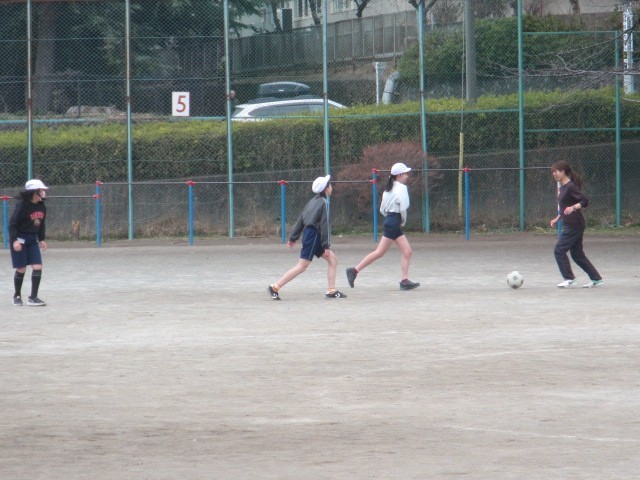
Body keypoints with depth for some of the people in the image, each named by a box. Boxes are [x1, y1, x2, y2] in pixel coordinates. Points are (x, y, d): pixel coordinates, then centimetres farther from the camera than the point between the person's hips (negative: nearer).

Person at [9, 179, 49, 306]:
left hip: (32, 240, 6)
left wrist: (41, 239, 10)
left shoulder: (41, 206, 2)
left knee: (38, 267, -7)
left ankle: (33, 297, -1)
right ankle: (17, 296, 21)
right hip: (20, 240, -6)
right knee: (21, 269, 0)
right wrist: (14, 240, -24)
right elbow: (12, 223, -17)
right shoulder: (23, 205, -17)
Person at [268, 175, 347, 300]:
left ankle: (331, 291, 9)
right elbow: (324, 225, -16)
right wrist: (326, 246, -15)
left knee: (333, 260, 11)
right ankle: (275, 287, -8)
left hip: (308, 233, 10)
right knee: (302, 266, -8)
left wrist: (293, 237, 16)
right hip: (314, 236, -10)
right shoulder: (323, 203, -13)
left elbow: (301, 219, 13)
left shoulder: (313, 201, 12)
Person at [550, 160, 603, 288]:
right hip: (569, 225, 10)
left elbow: (585, 201, -22)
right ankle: (596, 279, 15)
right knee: (577, 254, 11)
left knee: (559, 251, -9)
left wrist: (573, 207, -36)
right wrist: (557, 219, 20)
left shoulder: (571, 187, -15)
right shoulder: (563, 187, 15)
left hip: (574, 226, -10)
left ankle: (569, 279, -4)